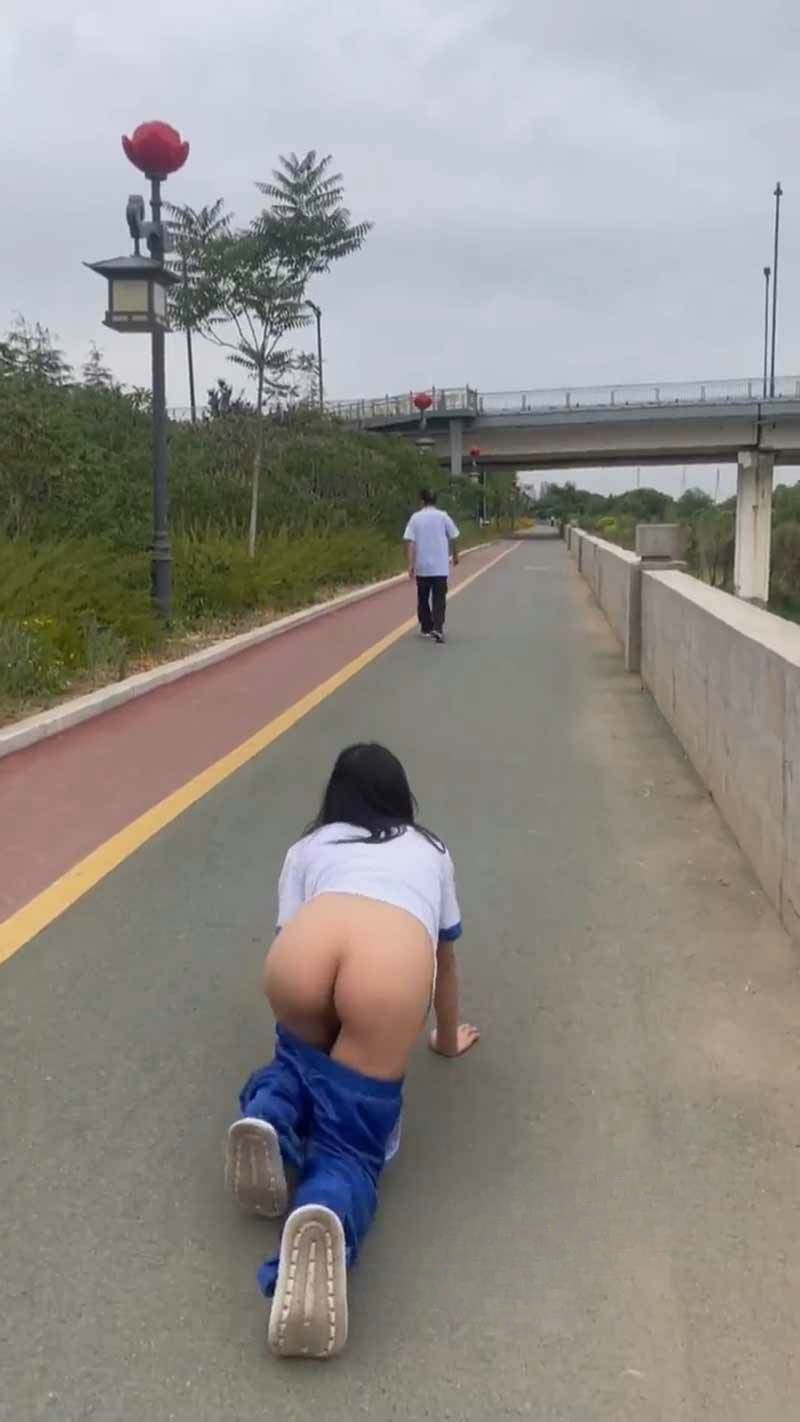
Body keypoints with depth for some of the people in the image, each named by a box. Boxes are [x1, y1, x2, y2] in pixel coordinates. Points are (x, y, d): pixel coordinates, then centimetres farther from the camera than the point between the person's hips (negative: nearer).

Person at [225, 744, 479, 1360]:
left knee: (306, 1058, 34)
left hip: (304, 949, 1)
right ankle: (329, 1217, -23)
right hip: (394, 960, -1)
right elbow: (445, 957, 48)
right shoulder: (431, 851, 39)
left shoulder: (308, 848, 35)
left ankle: (268, 1117, 3)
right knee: (351, 1137, 10)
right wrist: (448, 1039, 64)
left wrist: (307, 1024, 59)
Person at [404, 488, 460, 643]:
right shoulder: (443, 516, -2)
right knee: (439, 599, 1)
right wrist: (455, 555, 21)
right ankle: (437, 628, -15)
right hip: (440, 567, -1)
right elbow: (452, 538, 4)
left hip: (421, 567, 1)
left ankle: (426, 628, 22)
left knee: (423, 598, 15)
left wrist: (411, 564, -7)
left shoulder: (415, 517, -1)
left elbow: (410, 542, -7)